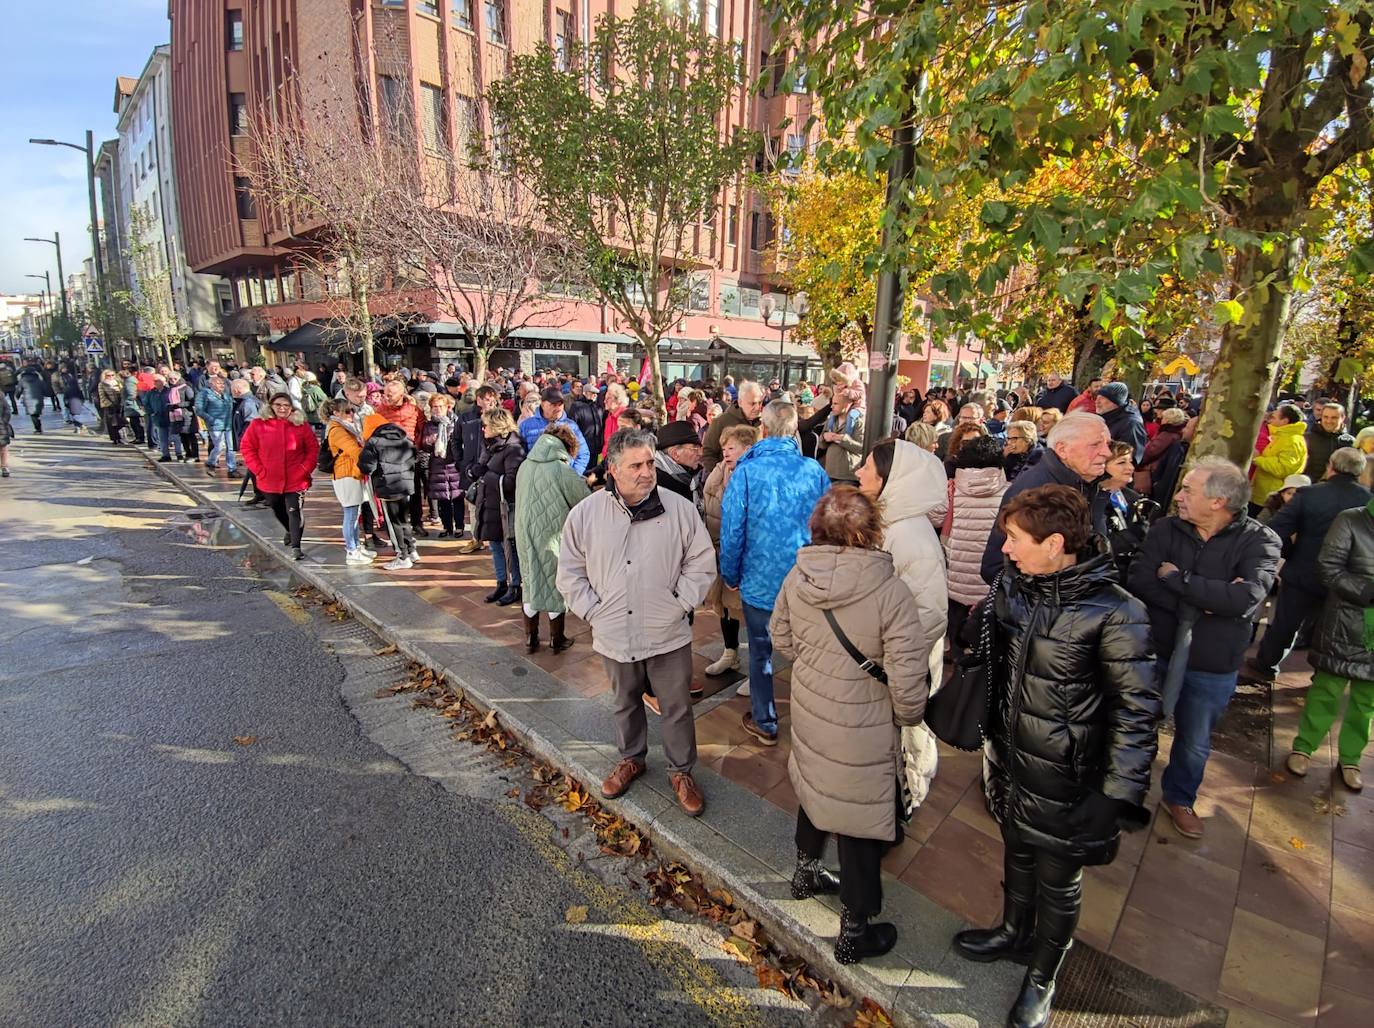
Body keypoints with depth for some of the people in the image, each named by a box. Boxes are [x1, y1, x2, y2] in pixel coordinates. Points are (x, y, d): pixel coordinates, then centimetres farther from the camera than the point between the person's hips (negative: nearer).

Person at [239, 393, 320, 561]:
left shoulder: (301, 425, -3)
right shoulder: (258, 424, -3)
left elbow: (313, 448, 2)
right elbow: (247, 448, 1)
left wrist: (306, 468, -8)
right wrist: (259, 470, -6)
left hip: (296, 480, -3)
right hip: (270, 480, 3)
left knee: (294, 512, -9)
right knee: (278, 510, 22)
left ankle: (296, 546, -6)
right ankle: (290, 531, 49)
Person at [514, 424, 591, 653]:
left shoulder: (524, 466, -1)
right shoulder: (562, 470, -17)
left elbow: (521, 498, 8)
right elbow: (586, 501, -9)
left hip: (525, 534, 4)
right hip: (553, 536, -4)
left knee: (531, 582, 16)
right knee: (555, 585, 10)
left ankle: (530, 638, 24)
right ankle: (557, 639, 22)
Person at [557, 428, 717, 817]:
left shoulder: (680, 509, -10)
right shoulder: (585, 513, -7)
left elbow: (701, 564, -2)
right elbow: (570, 571, 2)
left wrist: (680, 605, -8)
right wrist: (592, 611, -5)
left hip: (668, 634, -1)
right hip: (614, 635, 2)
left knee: (677, 708, 14)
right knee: (625, 704, 24)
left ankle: (681, 771, 37)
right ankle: (631, 758, 49)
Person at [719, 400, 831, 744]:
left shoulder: (746, 471, -15)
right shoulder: (814, 471, -9)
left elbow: (732, 530, -12)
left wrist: (730, 575, 3)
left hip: (760, 581, -2)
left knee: (761, 652, 16)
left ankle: (765, 723, 29)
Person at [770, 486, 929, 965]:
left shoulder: (797, 578, -12)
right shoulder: (890, 591, -26)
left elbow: (781, 639, 2)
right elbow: (908, 682, -23)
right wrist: (908, 717, -2)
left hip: (808, 711, 5)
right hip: (864, 730, -5)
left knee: (816, 786, 30)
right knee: (860, 819, 14)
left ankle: (806, 872, 55)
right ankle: (854, 932, 35)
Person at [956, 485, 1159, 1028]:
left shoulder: (1114, 613, -24)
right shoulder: (1014, 585, -6)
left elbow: (1137, 711, -18)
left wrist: (1120, 797, -16)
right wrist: (987, 734, 14)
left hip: (1064, 779, -5)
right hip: (1009, 758, 5)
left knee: (1057, 880, 19)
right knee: (1017, 852, 28)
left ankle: (1042, 975, 44)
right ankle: (1014, 933, 54)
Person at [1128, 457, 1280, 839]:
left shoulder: (1259, 540, -14)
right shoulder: (1165, 528, -9)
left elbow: (1247, 597, -29)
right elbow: (1139, 581, -19)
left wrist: (1176, 577, -23)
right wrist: (1202, 602, -26)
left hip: (1213, 668, -1)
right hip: (1154, 651, 1)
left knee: (1195, 744, 20)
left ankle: (1179, 797, 47)